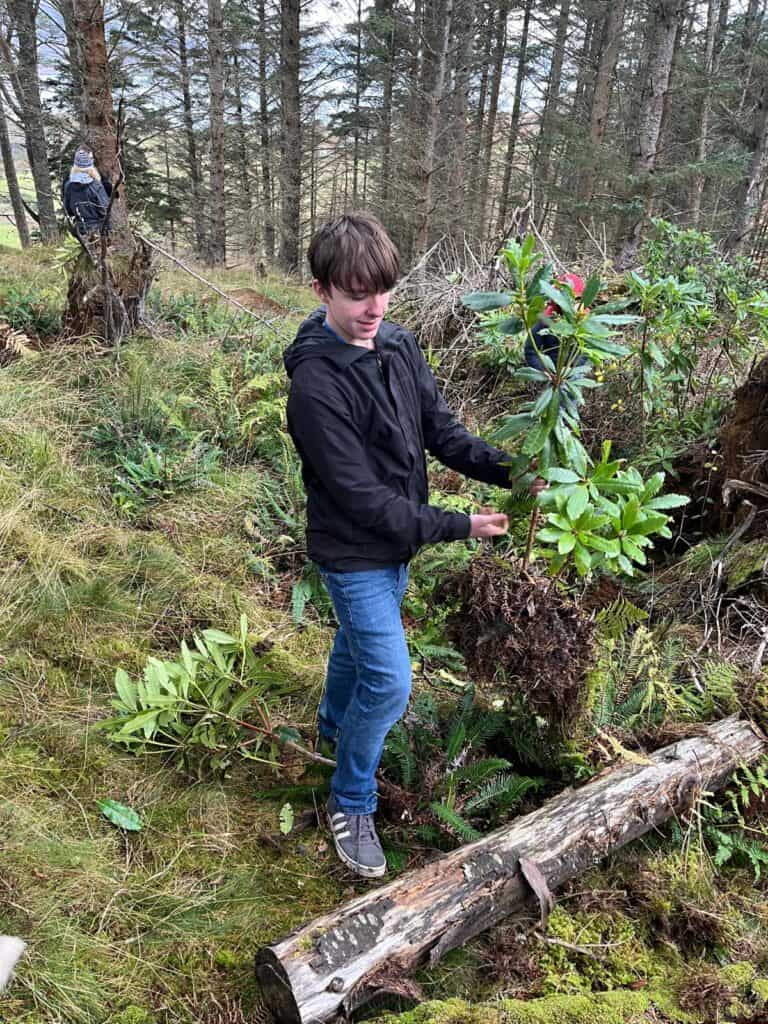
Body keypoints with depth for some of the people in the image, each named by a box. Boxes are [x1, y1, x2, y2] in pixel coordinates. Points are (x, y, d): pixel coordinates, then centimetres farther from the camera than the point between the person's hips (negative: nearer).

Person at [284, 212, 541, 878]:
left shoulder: (399, 347, -4)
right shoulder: (315, 384, -27)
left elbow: (442, 431, -1)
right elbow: (362, 497, -27)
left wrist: (507, 469, -17)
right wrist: (458, 527, -23)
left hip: (397, 546, 8)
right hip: (354, 554, -7)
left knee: (357, 643, 27)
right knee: (389, 681, -4)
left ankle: (333, 730, 55)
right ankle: (351, 804, 21)